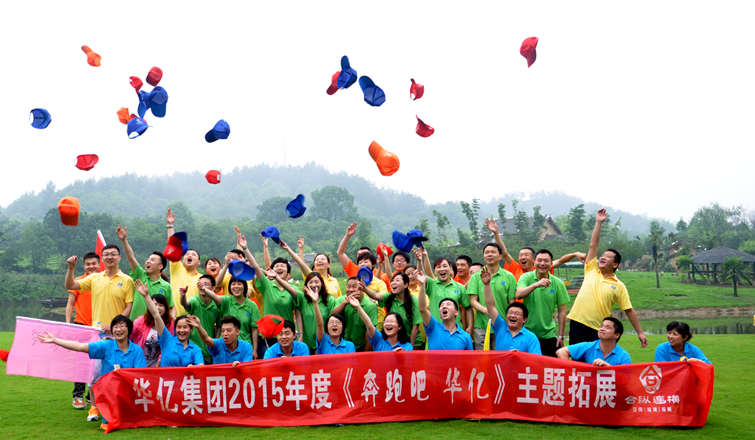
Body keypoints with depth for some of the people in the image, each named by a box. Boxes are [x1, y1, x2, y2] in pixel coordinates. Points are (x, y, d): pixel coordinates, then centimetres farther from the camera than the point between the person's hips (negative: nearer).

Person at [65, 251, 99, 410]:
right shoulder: (78, 281, 1)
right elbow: (70, 304, 2)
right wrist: (68, 324, -6)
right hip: (81, 325, -2)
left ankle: (93, 396, 15)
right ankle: (78, 396, 4)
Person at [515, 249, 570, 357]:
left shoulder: (558, 283, 0)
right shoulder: (526, 277, -5)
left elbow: (562, 311, 4)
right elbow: (519, 295, -24)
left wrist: (561, 336, 3)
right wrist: (536, 284, -39)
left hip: (548, 335, 2)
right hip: (527, 333, -1)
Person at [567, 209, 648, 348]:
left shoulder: (619, 286, 5)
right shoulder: (591, 271, 11)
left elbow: (629, 311, 7)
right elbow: (593, 245, 8)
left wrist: (640, 333, 4)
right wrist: (599, 222, 6)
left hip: (597, 331, -2)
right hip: (577, 323, 2)